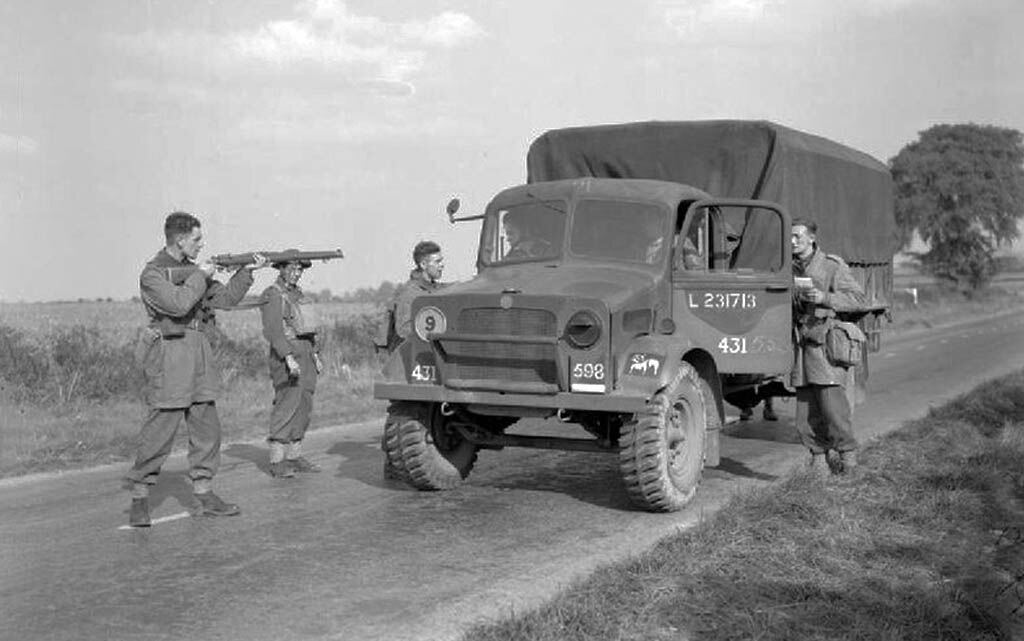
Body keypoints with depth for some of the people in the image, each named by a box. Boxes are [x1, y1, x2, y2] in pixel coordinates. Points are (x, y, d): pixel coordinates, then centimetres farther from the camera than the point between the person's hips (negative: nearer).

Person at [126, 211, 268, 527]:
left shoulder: (192, 269, 14)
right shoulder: (152, 273, -9)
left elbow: (225, 298, 16)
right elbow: (178, 303, -24)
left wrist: (247, 271, 7)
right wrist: (199, 276, -12)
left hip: (198, 355, 8)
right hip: (169, 358, -8)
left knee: (207, 430, 9)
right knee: (159, 432, -5)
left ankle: (204, 497, 17)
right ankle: (139, 498, 7)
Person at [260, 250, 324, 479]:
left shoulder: (297, 294, 20)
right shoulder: (272, 295, -7)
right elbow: (273, 331, -17)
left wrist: (316, 355, 19)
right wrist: (289, 358, -26)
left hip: (305, 353, 9)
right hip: (286, 355, -9)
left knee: (303, 408, 8)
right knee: (287, 406, -12)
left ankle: (294, 456, 15)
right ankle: (277, 462, -9)